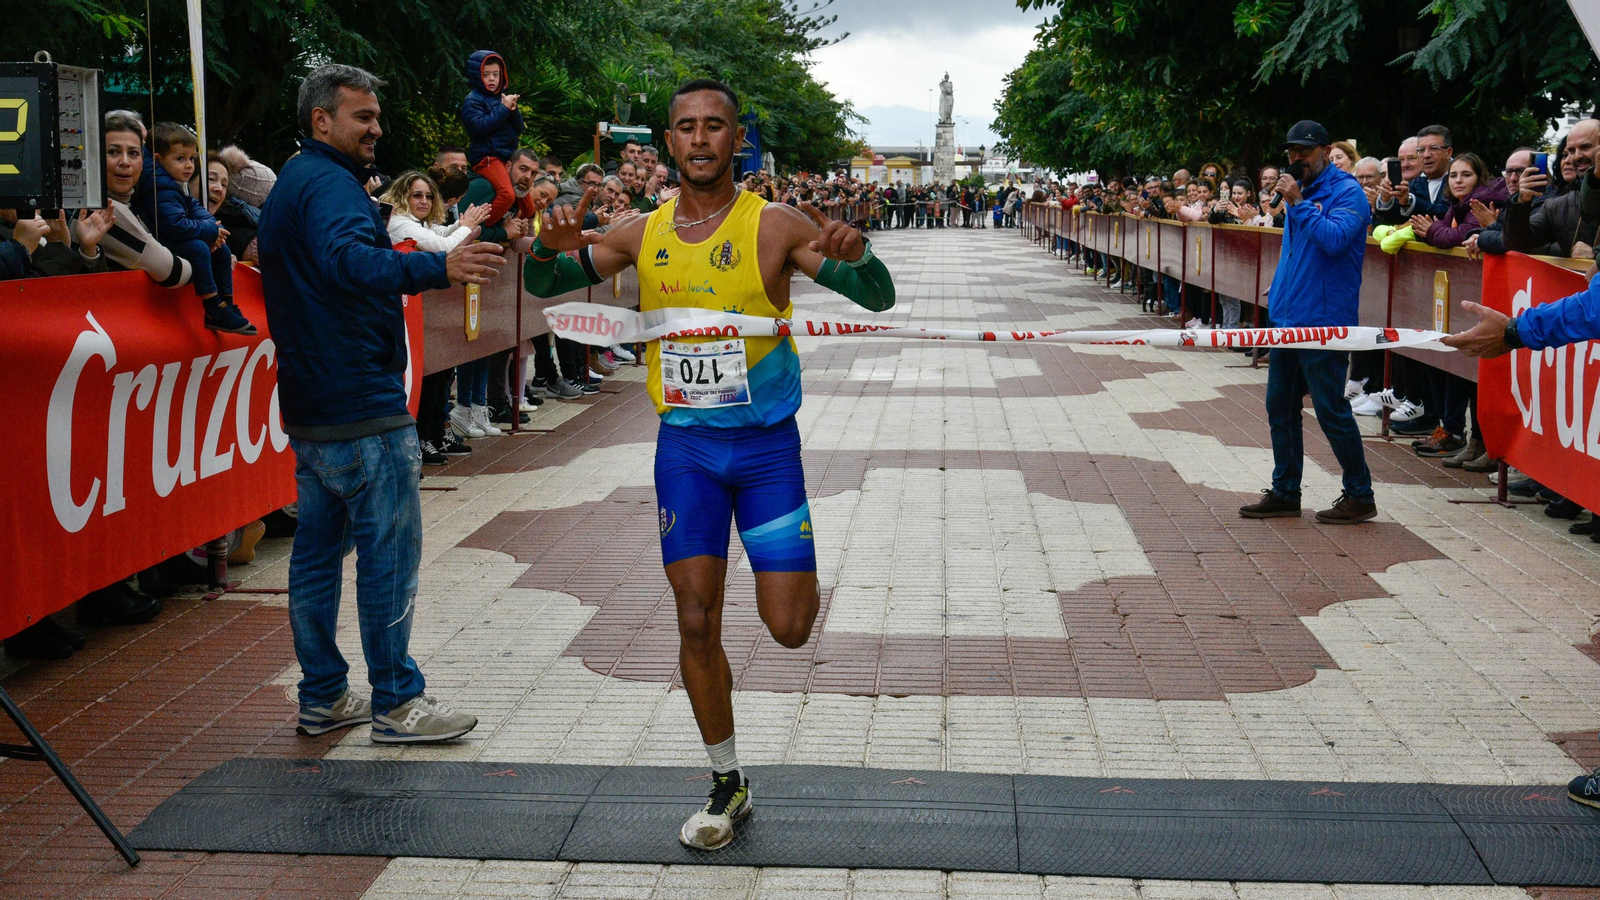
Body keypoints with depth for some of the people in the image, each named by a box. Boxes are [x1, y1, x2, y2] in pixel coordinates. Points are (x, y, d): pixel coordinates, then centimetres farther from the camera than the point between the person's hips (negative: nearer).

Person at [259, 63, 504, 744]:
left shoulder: (289, 185, 20)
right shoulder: (330, 184, -14)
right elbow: (347, 260, -35)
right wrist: (437, 268, -50)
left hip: (309, 407, 11)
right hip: (361, 406, -11)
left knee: (319, 547, 13)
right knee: (389, 552, -4)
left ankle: (323, 697, 20)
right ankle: (396, 703, 2)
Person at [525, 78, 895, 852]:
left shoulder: (775, 226, -8)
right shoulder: (643, 234, 2)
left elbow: (878, 299, -13)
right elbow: (543, 286, 7)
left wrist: (855, 255, -36)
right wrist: (551, 246, -17)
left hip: (766, 443, -2)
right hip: (684, 444, 3)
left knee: (788, 627, -5)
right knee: (696, 623, 1)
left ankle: (796, 575, 34)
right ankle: (727, 785, 19)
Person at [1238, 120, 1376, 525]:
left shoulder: (1346, 192, -9)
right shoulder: (1301, 191, 16)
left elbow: (1335, 238, -26)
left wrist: (1298, 203, -21)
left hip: (1322, 322, -9)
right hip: (1287, 317, 9)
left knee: (1331, 410, -5)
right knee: (1280, 407, 11)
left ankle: (1360, 496, 7)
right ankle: (1284, 492, 21)